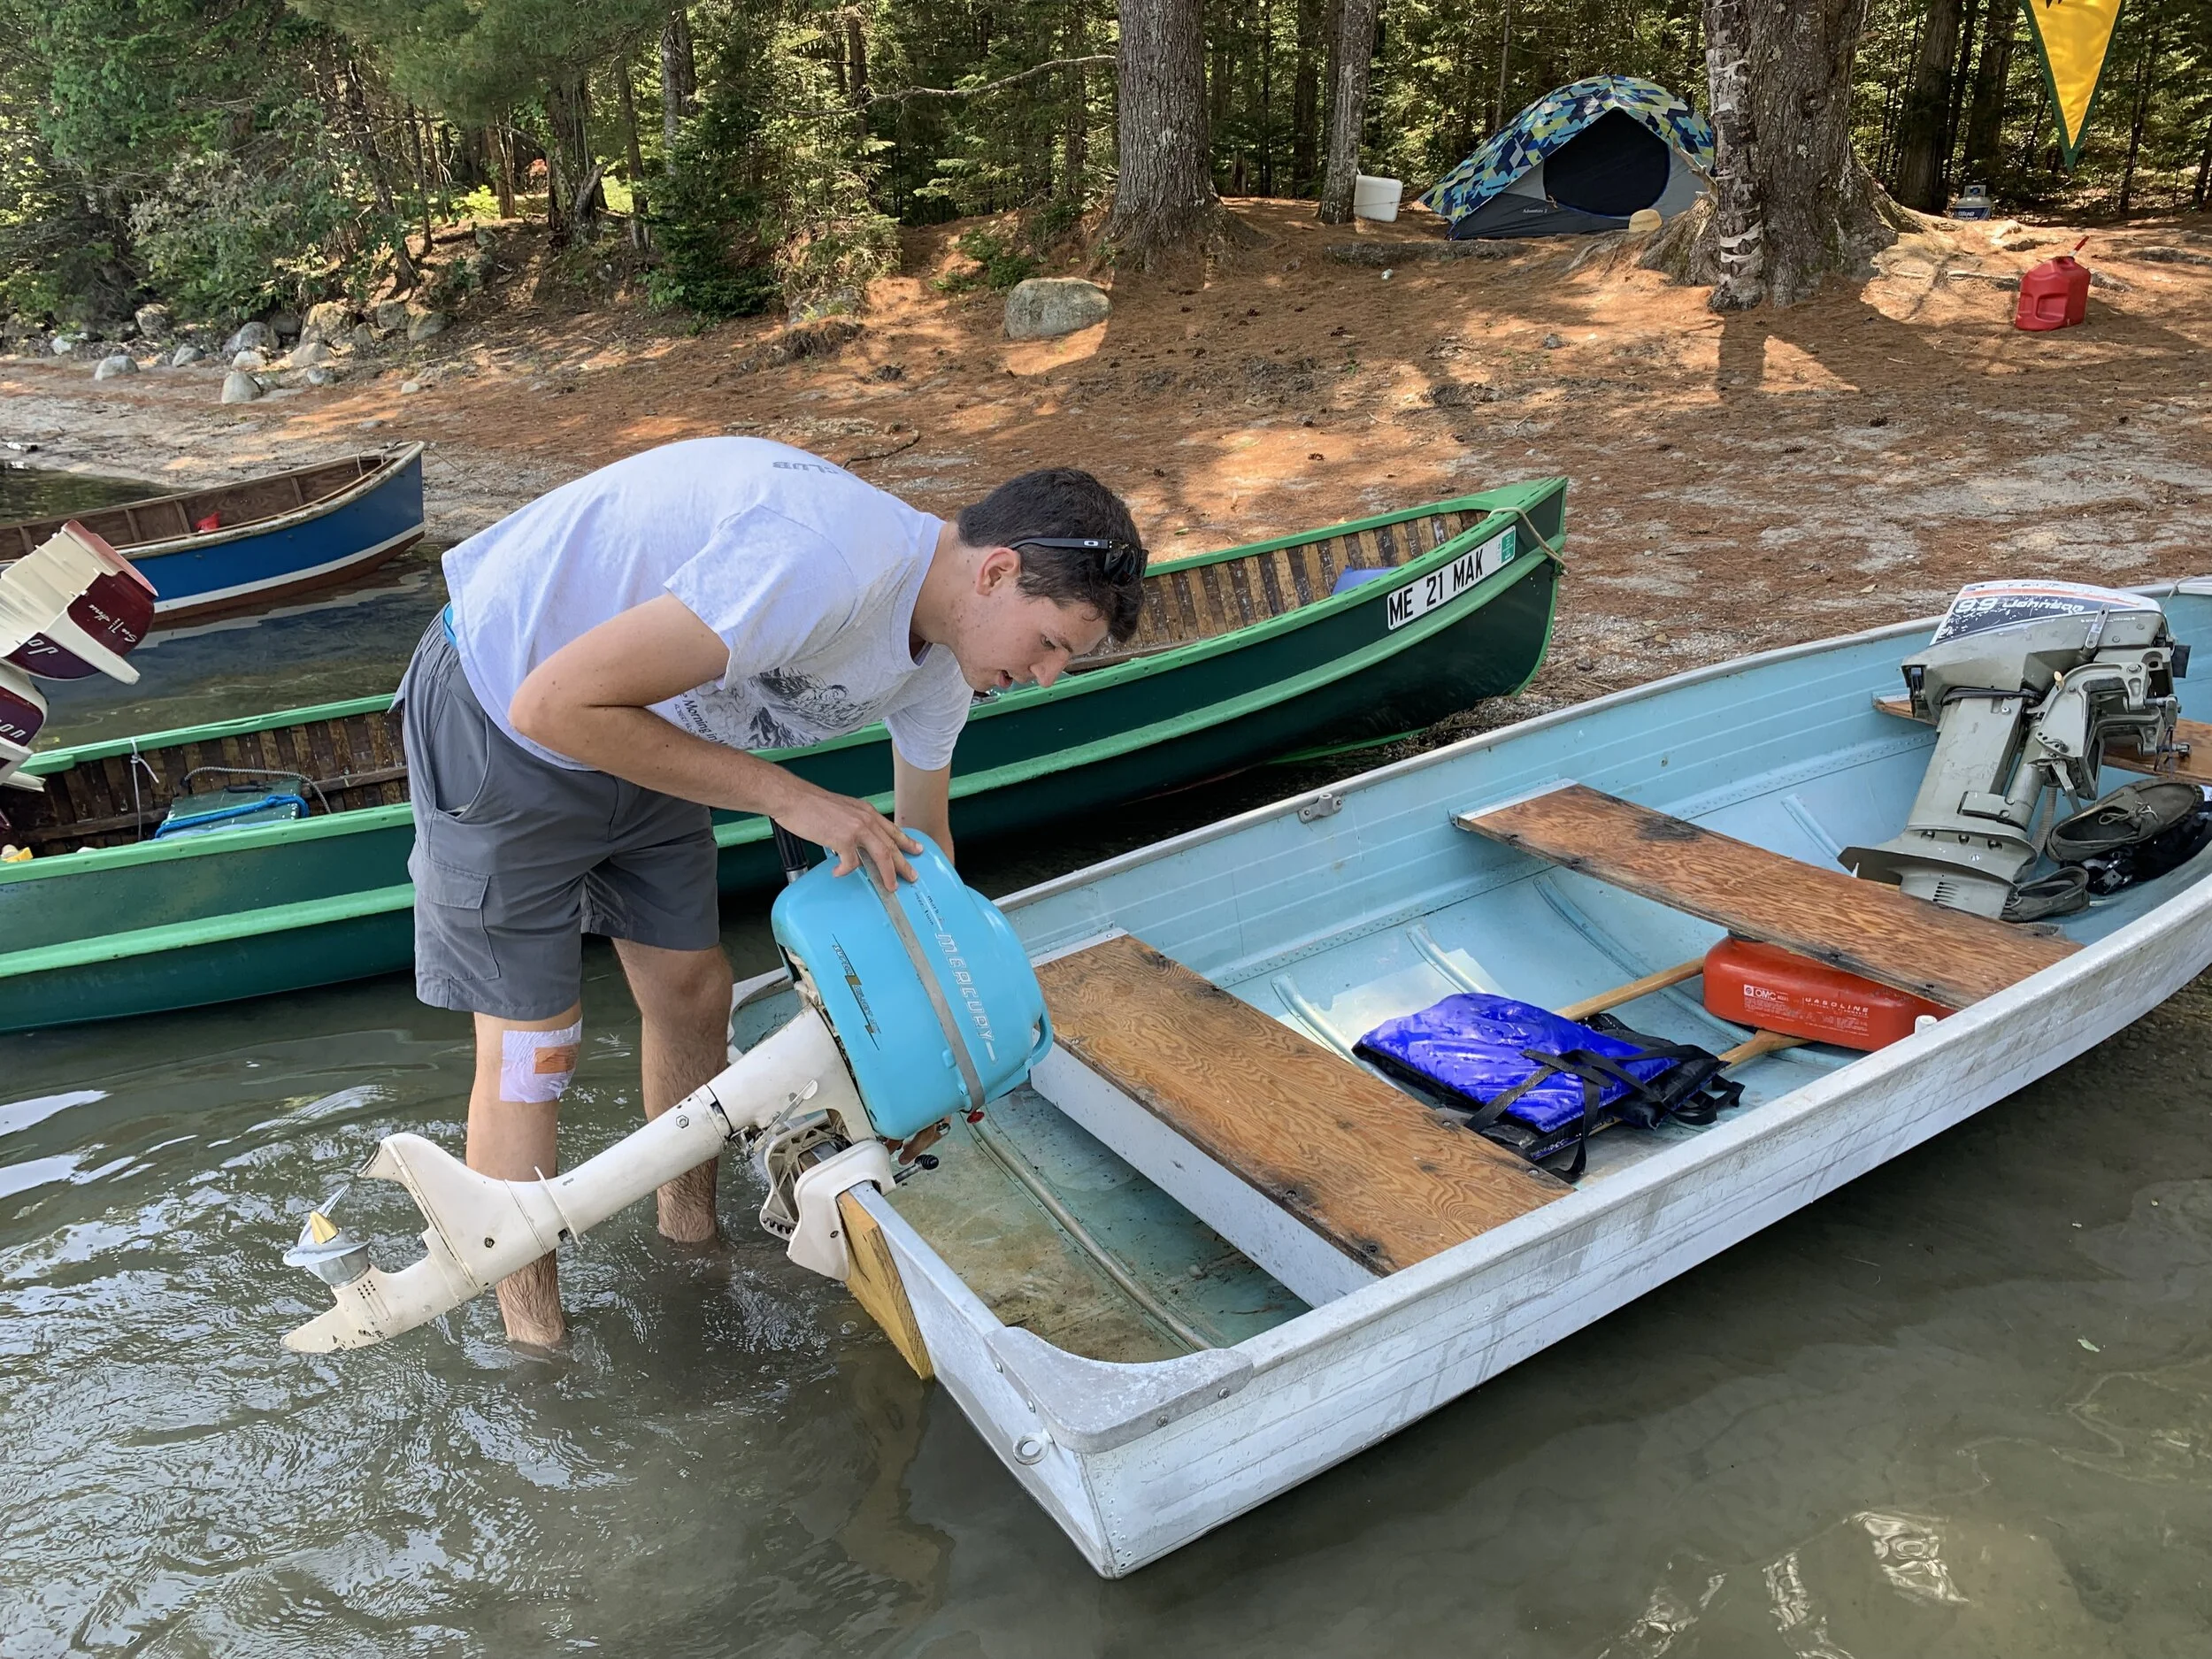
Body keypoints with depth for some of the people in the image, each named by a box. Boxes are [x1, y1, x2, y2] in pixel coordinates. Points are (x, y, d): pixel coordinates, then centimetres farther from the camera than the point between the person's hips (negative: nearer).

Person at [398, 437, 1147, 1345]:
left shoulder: (942, 659, -6)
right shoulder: (823, 564, -37)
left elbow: (922, 848, 11)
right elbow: (556, 705, -34)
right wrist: (786, 795, -29)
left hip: (635, 727, 8)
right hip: (504, 719, -8)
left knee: (693, 994, 12)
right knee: (531, 1048, -1)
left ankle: (693, 1238, 36)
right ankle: (532, 1340, 17)